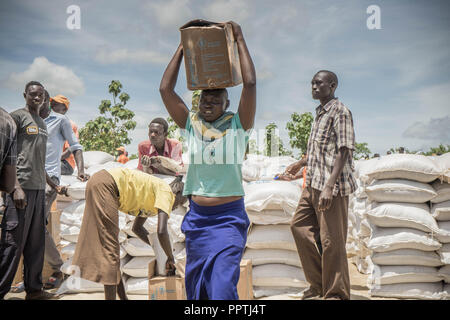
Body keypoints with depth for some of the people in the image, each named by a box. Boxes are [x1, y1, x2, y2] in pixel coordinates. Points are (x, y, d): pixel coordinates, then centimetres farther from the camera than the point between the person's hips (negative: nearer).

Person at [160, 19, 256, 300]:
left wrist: (240, 40, -6)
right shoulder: (191, 125, 5)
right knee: (195, 283, 13)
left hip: (229, 217, -4)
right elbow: (166, 89, -1)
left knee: (223, 283, -12)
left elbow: (250, 83, -13)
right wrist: (183, 46, 1)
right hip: (197, 216, 4)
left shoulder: (238, 125, -3)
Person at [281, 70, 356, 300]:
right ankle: (318, 284, 25)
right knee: (299, 225, 14)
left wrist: (329, 187, -25)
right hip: (313, 184, 10)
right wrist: (300, 164, 40)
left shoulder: (340, 112, -11)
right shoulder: (320, 113, 17)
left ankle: (336, 294, 11)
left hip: (332, 187, -10)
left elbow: (343, 151, -18)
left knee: (331, 242, -3)